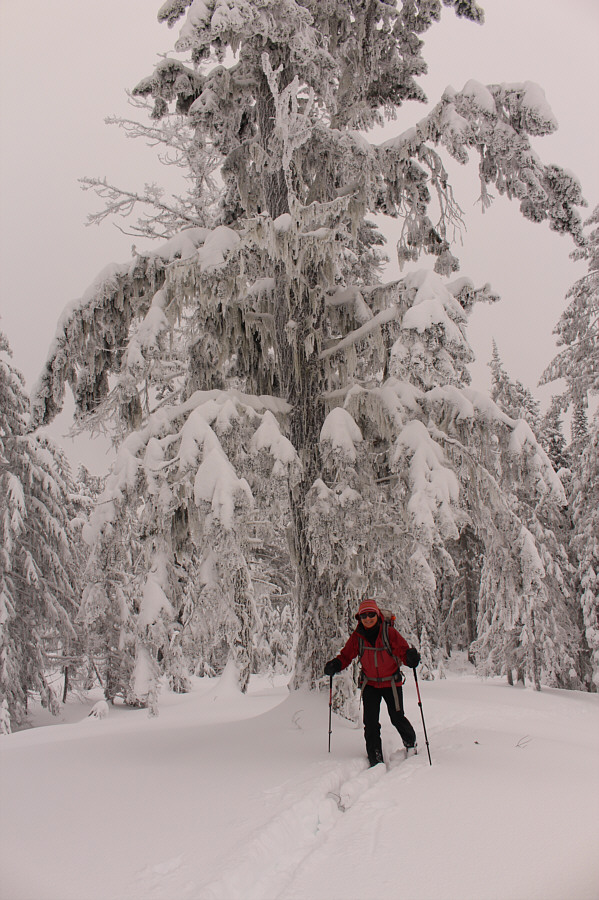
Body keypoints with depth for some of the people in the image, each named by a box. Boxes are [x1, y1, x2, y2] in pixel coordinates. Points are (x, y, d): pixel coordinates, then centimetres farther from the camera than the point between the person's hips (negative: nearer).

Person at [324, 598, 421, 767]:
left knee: (397, 718, 1)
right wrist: (335, 665, -19)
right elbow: (346, 655, 0)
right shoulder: (357, 636, -7)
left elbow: (403, 651, -15)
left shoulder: (390, 633, -15)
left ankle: (410, 742, 32)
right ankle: (376, 759, 7)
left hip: (391, 683, -2)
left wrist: (411, 658, -38)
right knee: (370, 723, -4)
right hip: (370, 684, 2)